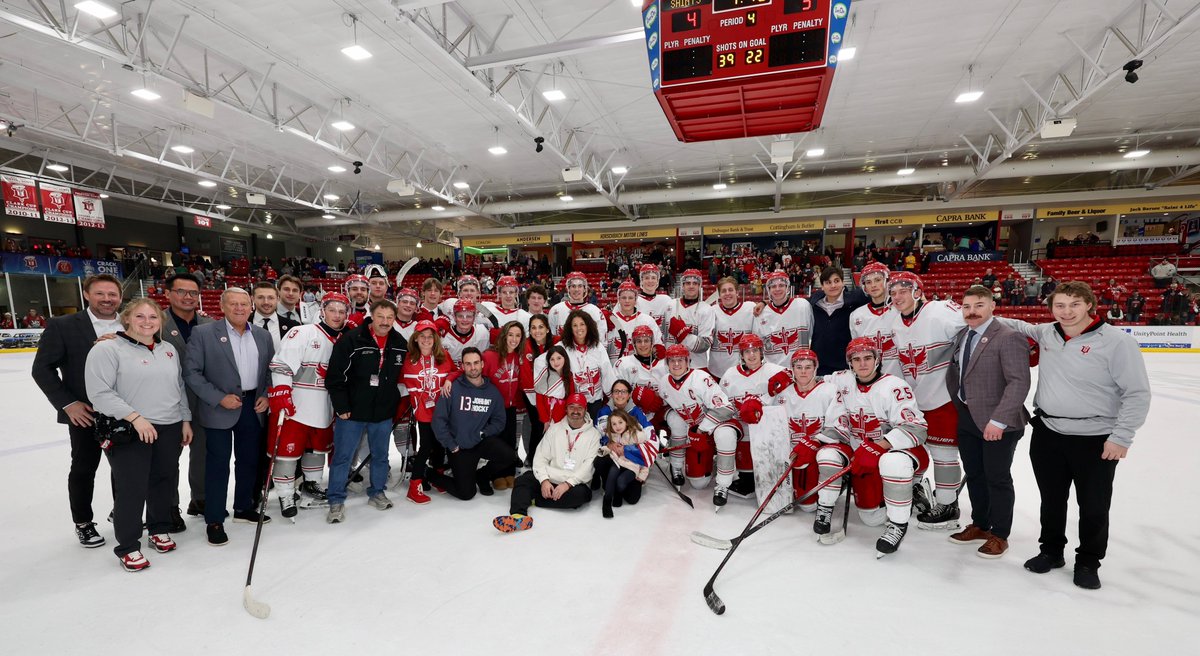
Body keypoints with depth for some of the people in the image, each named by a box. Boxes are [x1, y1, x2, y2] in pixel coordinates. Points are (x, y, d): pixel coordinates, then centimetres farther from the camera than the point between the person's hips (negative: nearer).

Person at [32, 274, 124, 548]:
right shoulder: (62, 326, -7)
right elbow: (42, 368, -5)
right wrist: (68, 404, -12)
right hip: (85, 413, -2)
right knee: (84, 469, 11)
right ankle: (83, 523, 29)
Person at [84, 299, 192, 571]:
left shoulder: (168, 349, 11)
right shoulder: (107, 349, -8)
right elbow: (100, 392, -13)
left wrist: (186, 420, 13)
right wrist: (135, 417, -20)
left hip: (170, 428, 5)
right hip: (129, 431, -5)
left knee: (165, 481, 13)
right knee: (132, 488, 0)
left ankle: (159, 529, 32)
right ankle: (128, 546, 17)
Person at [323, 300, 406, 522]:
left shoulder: (401, 344, -1)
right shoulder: (350, 340, -14)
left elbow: (404, 377, 12)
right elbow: (335, 377, -12)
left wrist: (396, 404, 11)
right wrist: (341, 407, -12)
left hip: (383, 413, 4)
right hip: (351, 411, -3)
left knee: (380, 455, 15)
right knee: (342, 456, 5)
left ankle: (377, 492, 33)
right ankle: (336, 501, 19)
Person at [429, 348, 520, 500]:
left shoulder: (492, 391, -2)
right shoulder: (453, 388, -13)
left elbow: (499, 421, 2)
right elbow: (439, 419, -14)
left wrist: (483, 433, -12)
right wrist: (451, 445, -12)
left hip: (483, 441, 3)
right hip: (459, 447, -3)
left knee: (510, 456, -24)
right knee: (466, 493, -4)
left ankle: (482, 476, 9)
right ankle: (432, 476, 25)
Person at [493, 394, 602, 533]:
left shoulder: (593, 434, 1)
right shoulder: (555, 428, 10)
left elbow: (589, 466, -8)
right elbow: (541, 457, 4)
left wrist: (568, 483, -19)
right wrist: (544, 480, -13)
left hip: (575, 483, -2)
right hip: (549, 480, 3)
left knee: (580, 494, -34)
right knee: (523, 479, -21)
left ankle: (531, 499, -22)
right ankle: (519, 516, -45)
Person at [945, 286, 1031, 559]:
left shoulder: (1009, 338, -15)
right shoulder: (961, 335, 7)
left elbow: (1019, 382, -21)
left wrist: (998, 421, -24)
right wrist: (958, 401, 12)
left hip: (998, 424, -7)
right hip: (967, 418, 7)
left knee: (997, 479, 7)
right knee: (974, 475, 17)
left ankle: (999, 535, 24)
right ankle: (979, 525, 35)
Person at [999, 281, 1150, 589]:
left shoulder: (1117, 341, -14)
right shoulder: (1046, 333, 1)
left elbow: (1137, 393, -12)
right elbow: (1021, 327, 24)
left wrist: (1122, 436, -14)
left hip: (1096, 440, -4)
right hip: (1047, 434, 4)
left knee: (1093, 507, 12)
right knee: (1051, 499, 18)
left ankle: (1088, 562, 32)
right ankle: (1051, 550, 37)